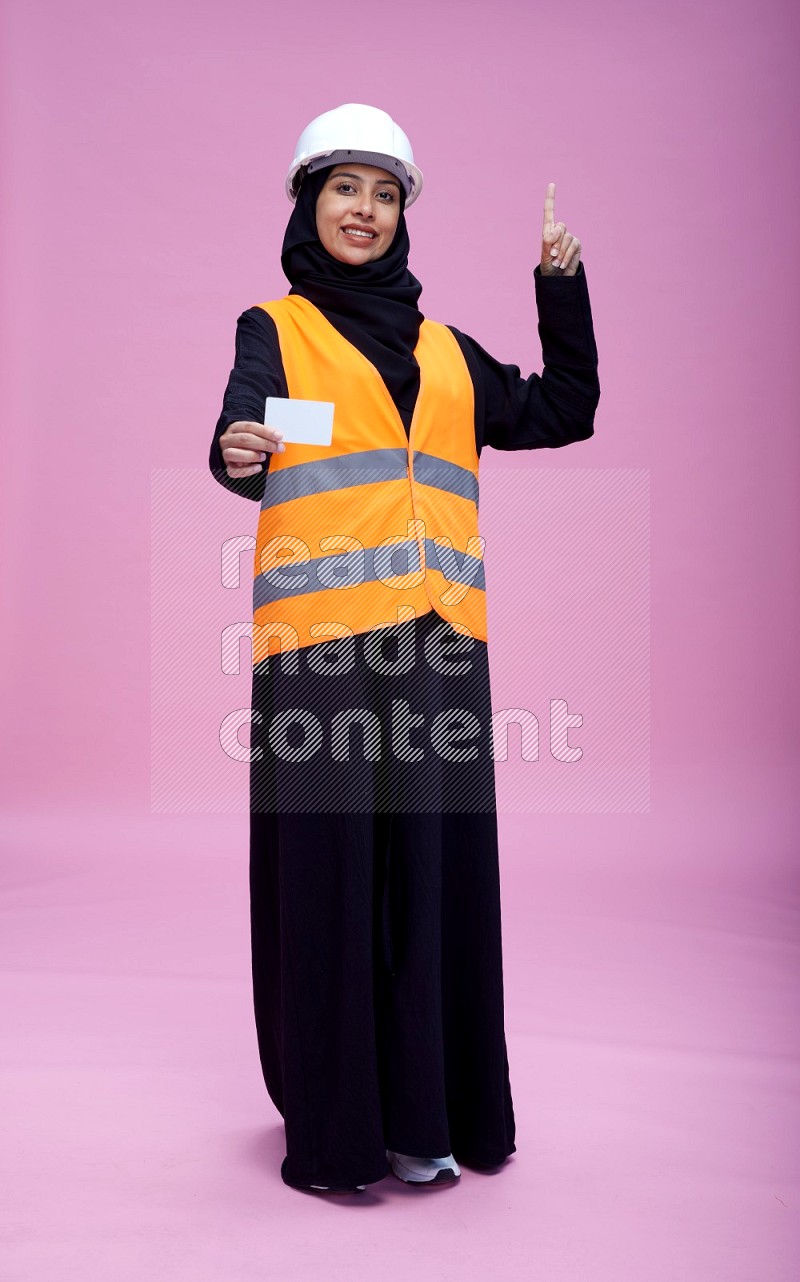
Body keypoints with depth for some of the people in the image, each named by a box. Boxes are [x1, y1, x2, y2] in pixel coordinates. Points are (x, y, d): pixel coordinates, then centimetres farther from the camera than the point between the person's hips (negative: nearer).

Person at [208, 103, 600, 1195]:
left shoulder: (444, 347, 23)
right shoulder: (276, 328, 10)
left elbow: (559, 417, 22)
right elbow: (244, 429, -10)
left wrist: (563, 287, 16)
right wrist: (237, 457, -33)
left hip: (437, 639, 4)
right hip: (321, 636, -4)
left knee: (439, 867, 5)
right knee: (331, 867, -2)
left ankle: (425, 1112, 18)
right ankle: (333, 1126, 11)